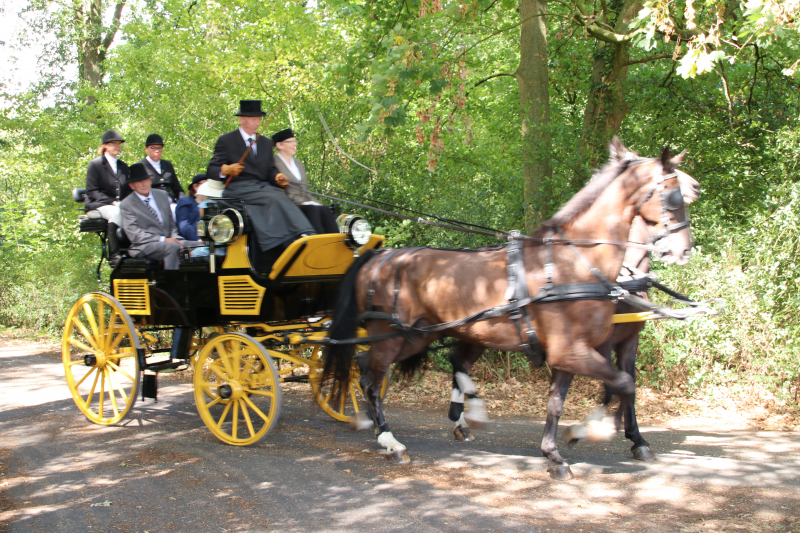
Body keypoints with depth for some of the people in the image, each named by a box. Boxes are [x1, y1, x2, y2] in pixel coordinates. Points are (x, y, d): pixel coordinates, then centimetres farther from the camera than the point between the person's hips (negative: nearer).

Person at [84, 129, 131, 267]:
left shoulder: (123, 166, 22)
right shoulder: (95, 164, 3)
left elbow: (128, 190, 20)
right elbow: (92, 191, -5)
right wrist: (111, 202, -17)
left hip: (121, 205, 5)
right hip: (97, 206, -5)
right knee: (117, 213, -39)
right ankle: (114, 255, -38)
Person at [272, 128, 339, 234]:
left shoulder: (298, 163, 25)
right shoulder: (274, 164, -2)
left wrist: (312, 202, 3)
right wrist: (302, 203, -16)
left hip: (305, 204, 7)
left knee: (325, 209, -22)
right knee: (312, 210, -33)